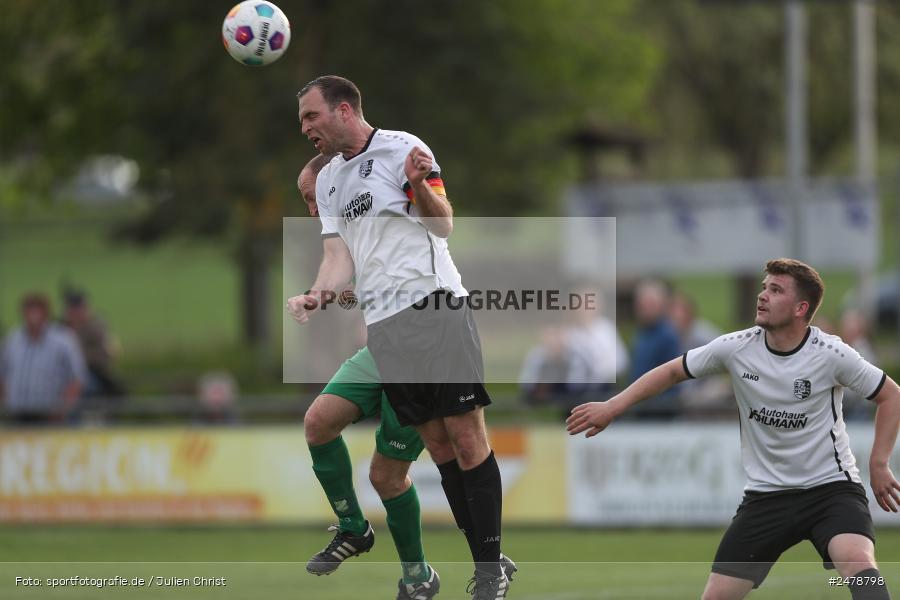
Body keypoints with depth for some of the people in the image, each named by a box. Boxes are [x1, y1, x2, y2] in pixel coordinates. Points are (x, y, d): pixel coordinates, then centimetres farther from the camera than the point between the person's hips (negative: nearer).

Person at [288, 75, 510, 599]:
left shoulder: (402, 148, -2)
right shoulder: (328, 180, 18)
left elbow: (444, 225, -6)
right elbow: (340, 253, 12)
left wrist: (420, 183, -25)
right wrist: (319, 295, -8)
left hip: (435, 305, -6)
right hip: (383, 325, 6)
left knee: (467, 438, -9)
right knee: (437, 444, 5)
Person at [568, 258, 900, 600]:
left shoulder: (830, 354, -14)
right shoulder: (736, 348, -7)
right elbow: (673, 371, 9)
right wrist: (612, 407, 5)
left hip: (830, 487, -4)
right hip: (765, 495, 4)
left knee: (857, 562, -34)